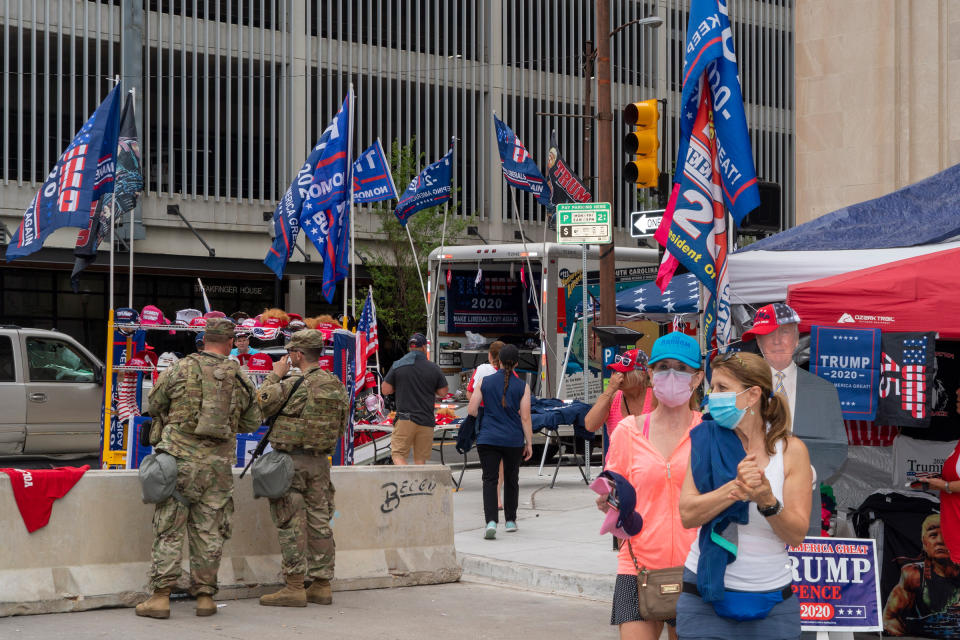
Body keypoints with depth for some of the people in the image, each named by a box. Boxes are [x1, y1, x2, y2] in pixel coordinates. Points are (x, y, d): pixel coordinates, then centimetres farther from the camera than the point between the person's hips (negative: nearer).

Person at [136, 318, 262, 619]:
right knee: (209, 532, 9)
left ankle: (160, 596, -3)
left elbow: (154, 406, 9)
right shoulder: (240, 379, 3)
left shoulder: (179, 369, -3)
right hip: (218, 463, 2)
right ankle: (205, 596, 11)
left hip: (181, 458, -2)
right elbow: (253, 422, 13)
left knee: (169, 529, 1)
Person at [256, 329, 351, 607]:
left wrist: (275, 376, 3)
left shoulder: (294, 384, -15)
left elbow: (260, 405, -5)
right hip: (320, 461, 7)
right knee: (319, 522, 10)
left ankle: (294, 587, -4)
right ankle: (321, 585, 14)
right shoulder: (337, 386, 6)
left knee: (291, 524, -3)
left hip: (291, 460, -7)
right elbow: (341, 428, 13)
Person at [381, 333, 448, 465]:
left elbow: (385, 390, 1)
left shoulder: (397, 366, 1)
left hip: (405, 419, -2)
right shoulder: (434, 368, 3)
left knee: (398, 454, -1)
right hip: (426, 420, 2)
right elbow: (443, 392, 8)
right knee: (420, 458, 8)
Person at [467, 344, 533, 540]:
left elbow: (471, 410, -1)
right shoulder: (522, 387, -2)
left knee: (489, 480, -2)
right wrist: (529, 443, 2)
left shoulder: (485, 382, -1)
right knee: (511, 480, 17)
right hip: (513, 440, 1)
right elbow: (525, 418, -4)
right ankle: (510, 521, 25)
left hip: (488, 439, -1)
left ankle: (491, 521, -20)